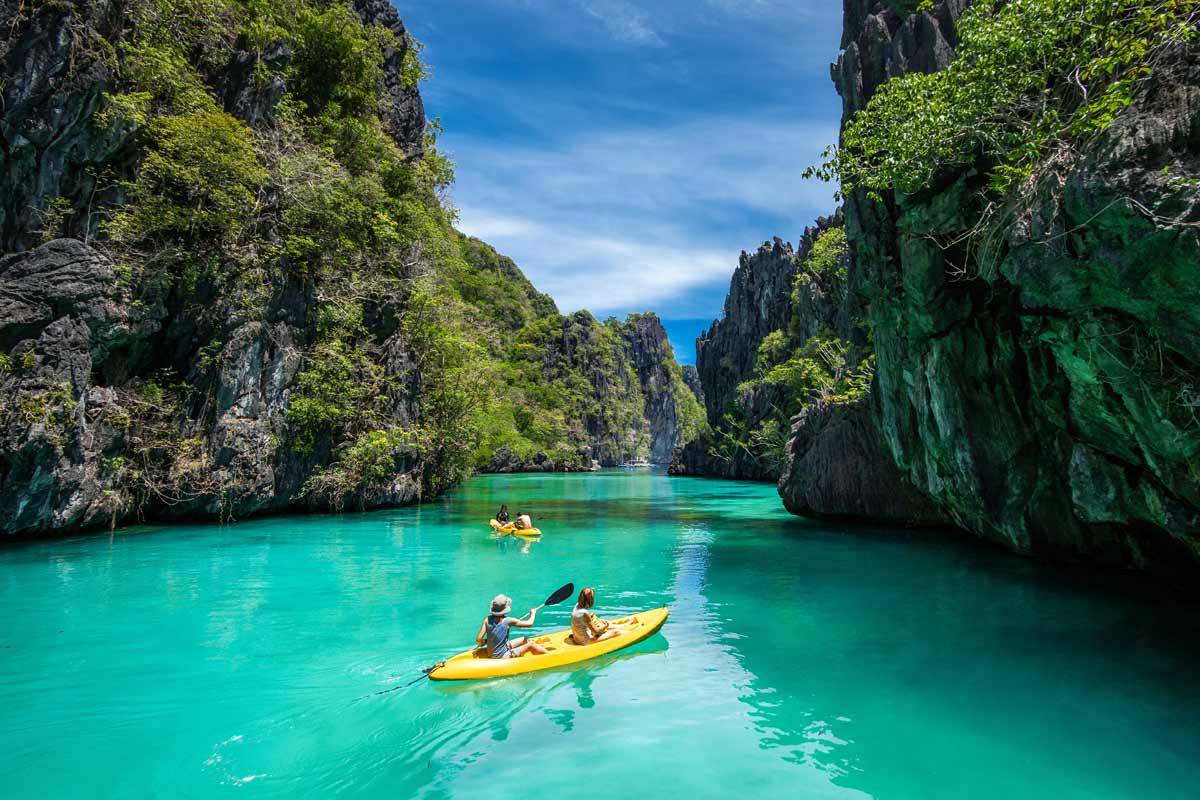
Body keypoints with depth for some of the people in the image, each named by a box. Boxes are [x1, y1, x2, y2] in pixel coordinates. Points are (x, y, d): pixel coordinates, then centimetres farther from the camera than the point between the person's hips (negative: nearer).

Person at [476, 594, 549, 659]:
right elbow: (530, 623, -11)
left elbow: (479, 639, -11)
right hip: (502, 656, -6)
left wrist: (484, 642, 12)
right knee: (531, 644, 2)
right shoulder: (509, 621, -21)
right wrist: (533, 613, 9)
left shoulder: (488, 619, -9)